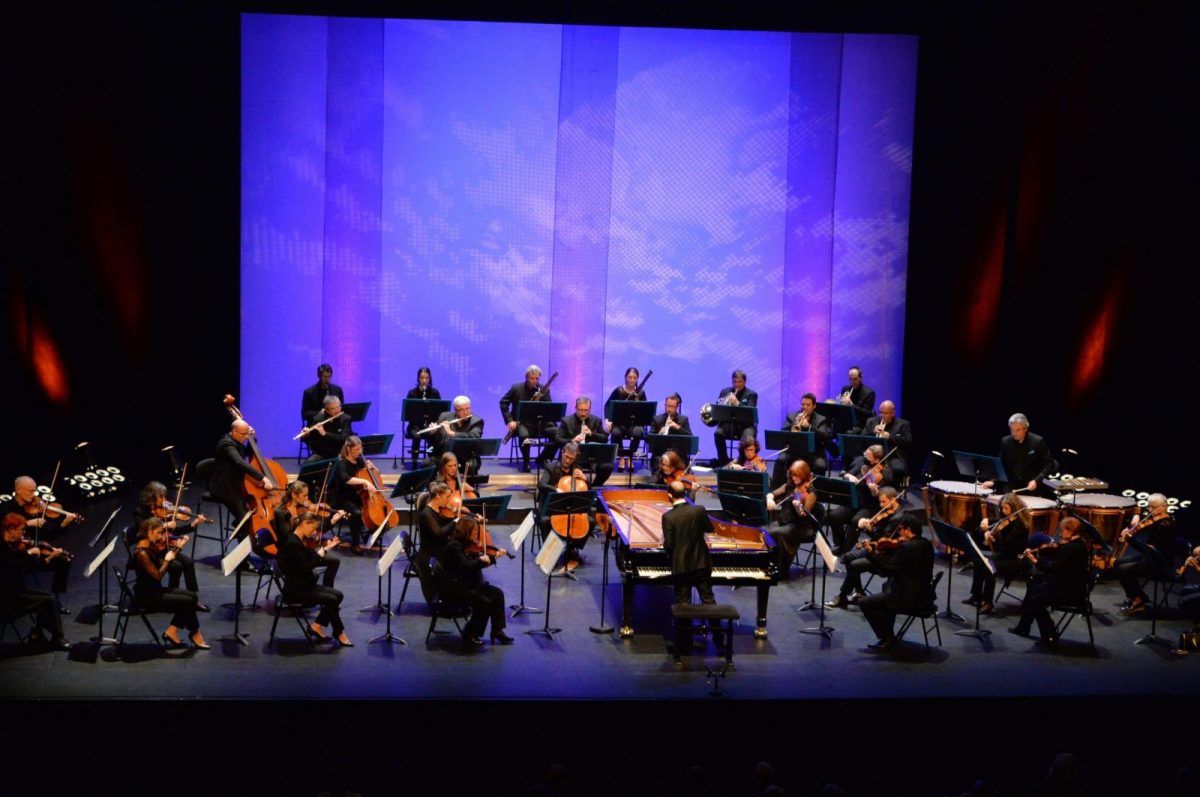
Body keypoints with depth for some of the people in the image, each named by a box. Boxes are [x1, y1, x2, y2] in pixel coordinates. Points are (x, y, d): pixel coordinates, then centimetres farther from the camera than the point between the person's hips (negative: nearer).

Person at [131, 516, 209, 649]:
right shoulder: (142, 553, -22)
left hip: (155, 590, 9)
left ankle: (171, 632, 5)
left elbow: (166, 566, 11)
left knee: (193, 596, -1)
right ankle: (194, 633, 7)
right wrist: (167, 560, -12)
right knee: (187, 602, -14)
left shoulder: (150, 547, 5)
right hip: (146, 596, -9)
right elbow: (158, 575, -25)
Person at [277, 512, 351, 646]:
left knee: (338, 594, -1)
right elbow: (306, 567, -25)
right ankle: (339, 633, -1)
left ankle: (317, 626, 6)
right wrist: (319, 555, -13)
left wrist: (326, 548, 1)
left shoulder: (302, 541, 9)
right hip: (295, 589, -10)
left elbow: (311, 561, 10)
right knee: (331, 599, -17)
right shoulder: (292, 543, -21)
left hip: (305, 585, 10)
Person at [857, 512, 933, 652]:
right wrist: (880, 551, 7)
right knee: (886, 591, 35)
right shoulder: (926, 544, 5)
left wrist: (871, 553, -13)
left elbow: (888, 570, -20)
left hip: (908, 597, -10)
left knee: (864, 603, -3)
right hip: (922, 593, 10)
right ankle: (888, 635, 32)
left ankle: (888, 639, 6)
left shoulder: (906, 547, -23)